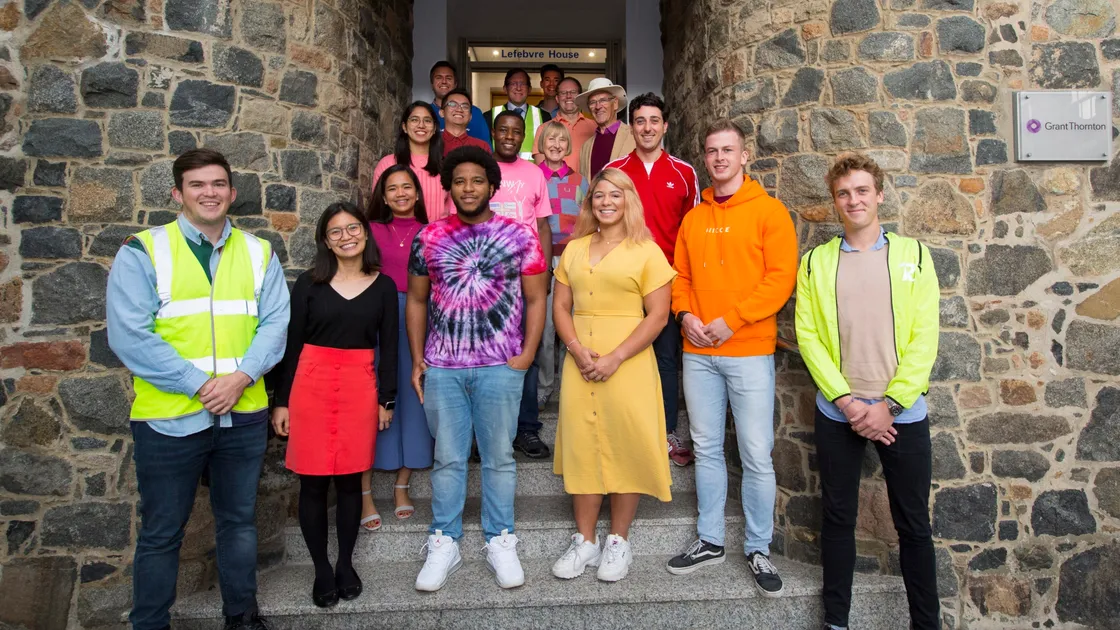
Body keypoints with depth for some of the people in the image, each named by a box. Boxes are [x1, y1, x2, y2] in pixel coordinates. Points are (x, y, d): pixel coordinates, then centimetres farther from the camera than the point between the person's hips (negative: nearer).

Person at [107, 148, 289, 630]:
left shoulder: (258, 253, 6)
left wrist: (240, 377, -16)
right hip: (168, 416, -3)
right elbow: (129, 336, -11)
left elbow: (275, 323, 0)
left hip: (244, 414, 3)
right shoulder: (143, 252, -4)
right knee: (161, 532, 11)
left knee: (240, 520, 16)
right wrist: (198, 384, -16)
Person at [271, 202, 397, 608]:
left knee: (350, 480, 7)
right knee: (313, 482, 5)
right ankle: (321, 569, 21)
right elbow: (291, 343, 3)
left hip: (360, 387, 1)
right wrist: (281, 401, 1)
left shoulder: (383, 286, 5)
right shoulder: (309, 283, 2)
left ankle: (346, 564, 25)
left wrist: (387, 399, 5)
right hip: (311, 384, 0)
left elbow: (388, 347, 8)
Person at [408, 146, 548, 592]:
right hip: (441, 367, 2)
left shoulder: (519, 236, 1)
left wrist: (526, 355, -7)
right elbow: (416, 301, 12)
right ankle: (443, 544, 22)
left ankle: (500, 542, 22)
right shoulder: (428, 238, 8)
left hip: (500, 367, -1)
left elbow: (535, 300, 2)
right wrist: (416, 358, 6)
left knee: (499, 457, 8)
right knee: (447, 458, 9)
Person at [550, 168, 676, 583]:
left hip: (627, 365, -4)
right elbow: (560, 307, 10)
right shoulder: (574, 249, 13)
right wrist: (577, 349, -7)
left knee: (625, 449, 3)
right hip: (579, 365, 4)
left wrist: (615, 358, -14)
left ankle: (618, 542, 20)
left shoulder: (646, 251, 0)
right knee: (581, 448, 6)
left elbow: (658, 315, -6)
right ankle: (584, 541, 20)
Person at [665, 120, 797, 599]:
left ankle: (758, 549, 16)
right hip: (698, 352, 5)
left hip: (749, 351, -4)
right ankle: (710, 541, 24)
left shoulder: (768, 211, -1)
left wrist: (731, 320, -14)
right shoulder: (693, 218, 14)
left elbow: (781, 278, -9)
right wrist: (686, 315, -4)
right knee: (707, 449, 11)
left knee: (756, 455, -1)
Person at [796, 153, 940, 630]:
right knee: (838, 517, 10)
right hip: (837, 412, 1)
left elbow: (924, 338, -4)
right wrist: (846, 400, -11)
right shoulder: (816, 261, 4)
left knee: (913, 523, 9)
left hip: (902, 412, 0)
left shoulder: (913, 254, 3)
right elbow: (807, 335, -3)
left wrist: (889, 404, -11)